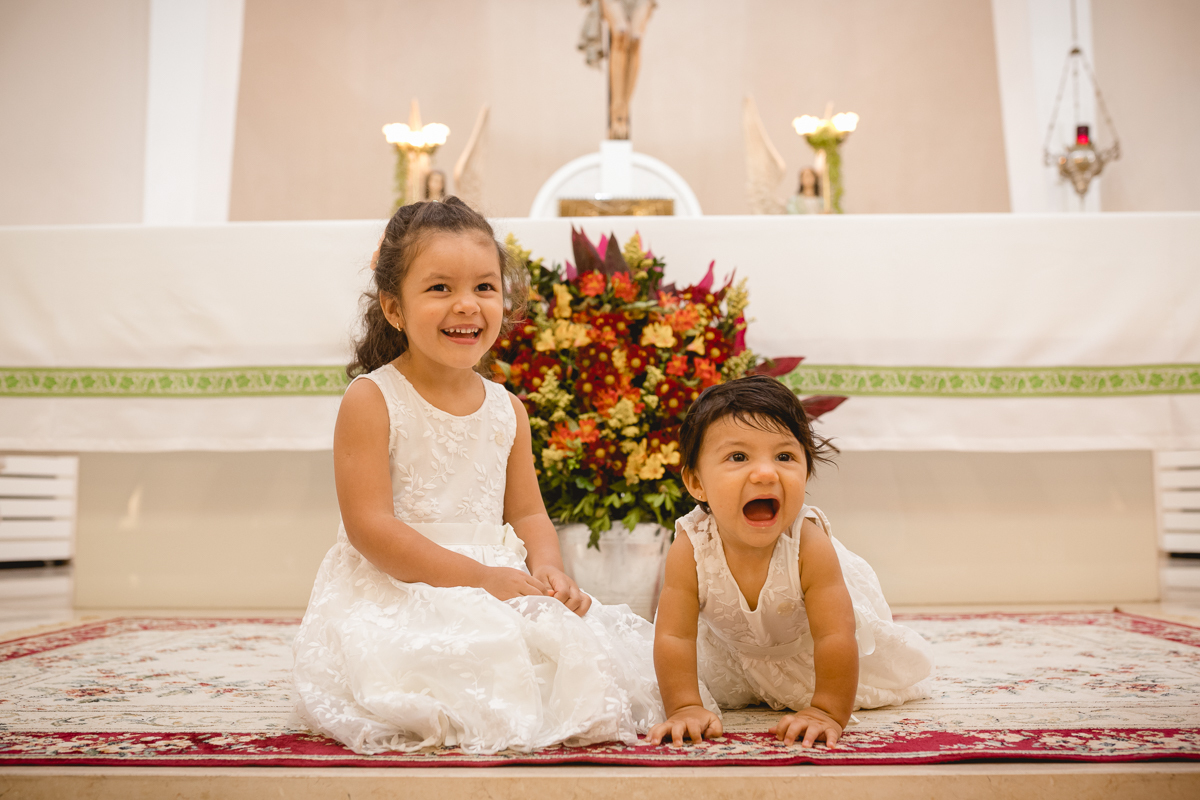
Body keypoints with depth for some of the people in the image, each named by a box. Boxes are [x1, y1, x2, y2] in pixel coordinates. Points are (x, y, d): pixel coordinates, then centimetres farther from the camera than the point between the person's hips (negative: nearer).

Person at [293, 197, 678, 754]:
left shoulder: (507, 409, 9)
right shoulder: (370, 401, -9)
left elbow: (527, 513, 14)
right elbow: (369, 526, -16)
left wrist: (547, 568, -10)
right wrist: (478, 578, -21)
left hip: (499, 588, 6)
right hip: (395, 595, -5)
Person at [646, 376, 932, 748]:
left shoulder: (810, 548, -42)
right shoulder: (690, 550, -38)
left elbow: (834, 637, -39)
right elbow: (673, 637, -32)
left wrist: (828, 712, -40)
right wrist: (685, 708, -38)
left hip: (805, 640, 0)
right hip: (735, 643, 1)